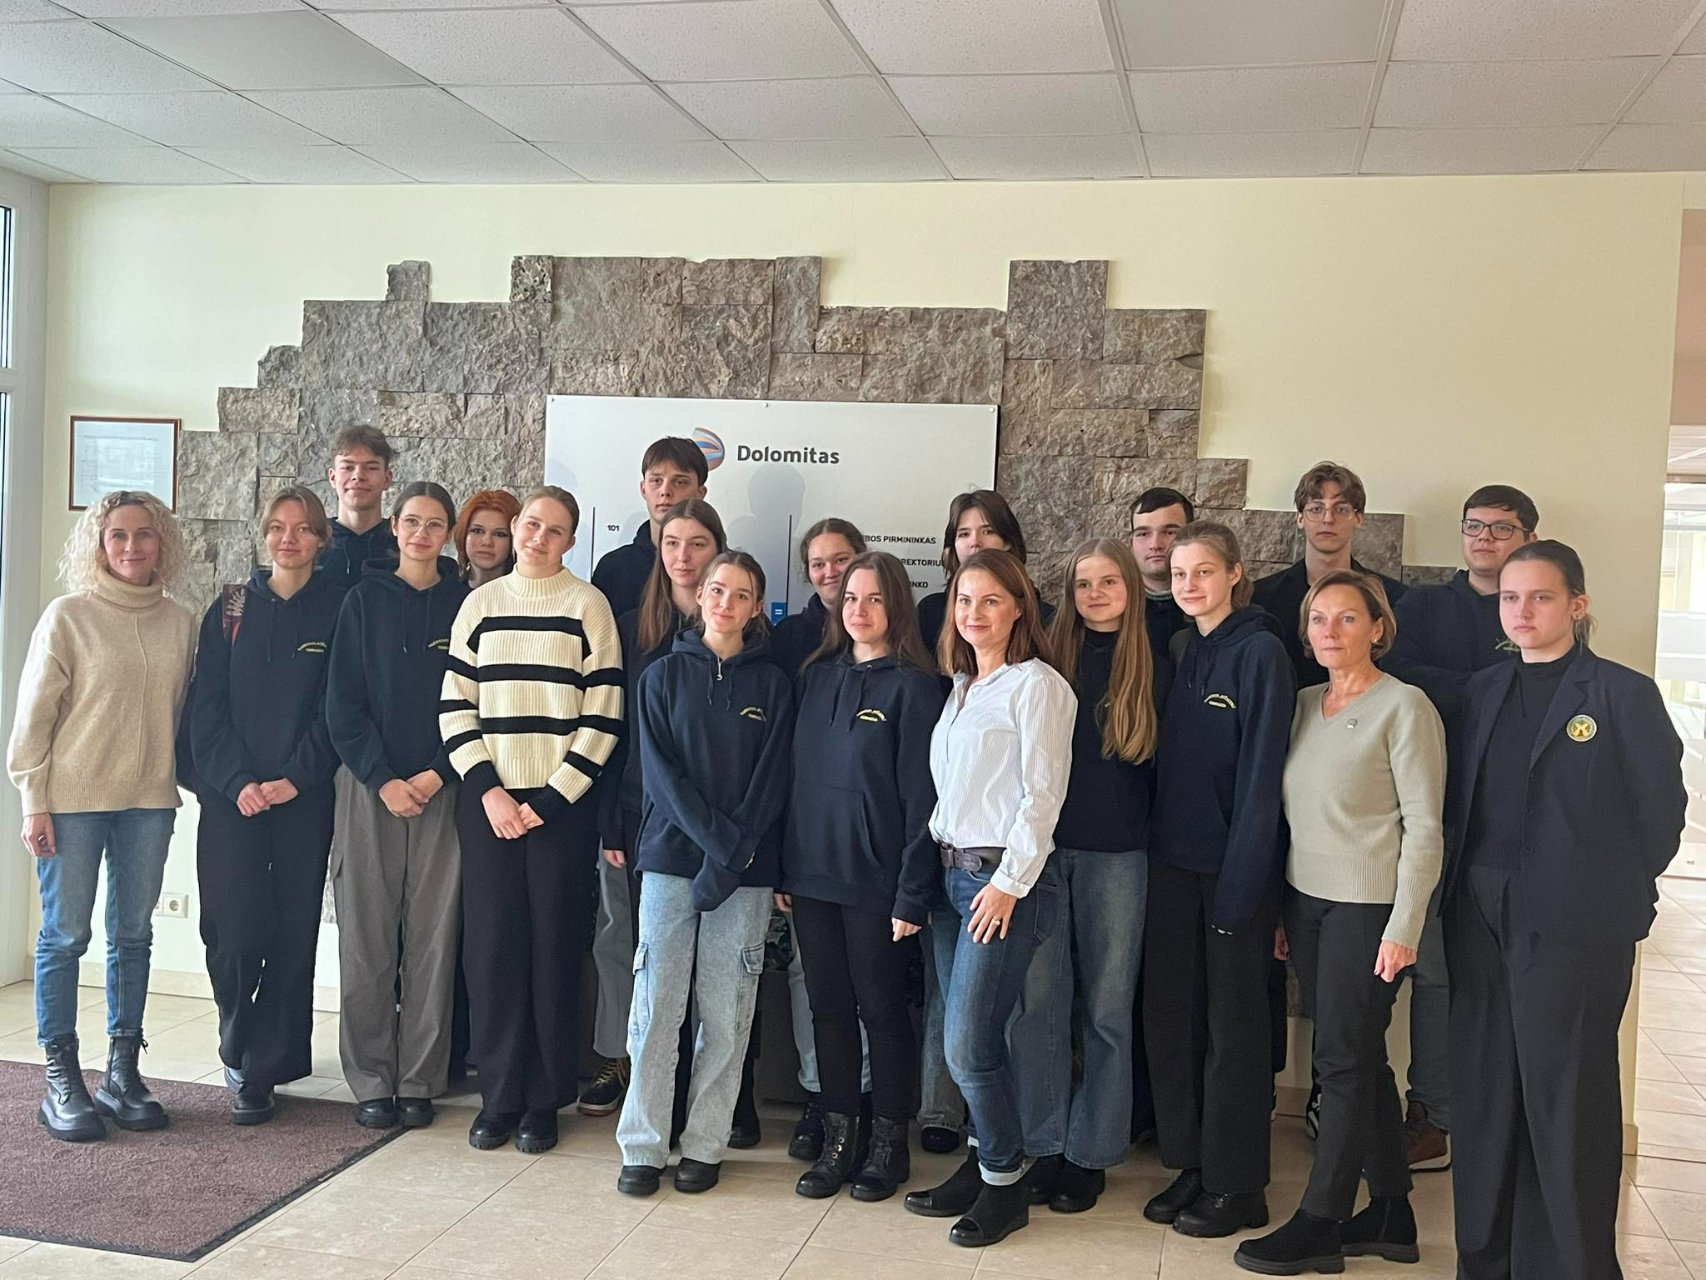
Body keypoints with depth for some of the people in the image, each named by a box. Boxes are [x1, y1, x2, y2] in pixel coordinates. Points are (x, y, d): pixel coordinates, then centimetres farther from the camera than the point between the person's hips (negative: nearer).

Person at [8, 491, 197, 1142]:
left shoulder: (181, 623, 6)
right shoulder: (69, 616, -3)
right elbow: (34, 715, -3)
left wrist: (177, 780, 6)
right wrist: (35, 802, -6)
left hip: (149, 801, 3)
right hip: (73, 799, -3)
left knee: (133, 935, 8)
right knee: (65, 935, 1)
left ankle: (122, 1072, 18)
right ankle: (62, 1080, 11)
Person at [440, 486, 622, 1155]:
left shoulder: (588, 605, 1)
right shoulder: (480, 604, 9)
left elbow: (603, 716, -4)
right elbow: (455, 705, 7)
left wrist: (549, 800, -9)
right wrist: (488, 791, -5)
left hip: (561, 806, -2)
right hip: (488, 803, 2)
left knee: (555, 949, 1)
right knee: (492, 947, 3)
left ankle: (543, 1100, 13)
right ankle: (498, 1095, 16)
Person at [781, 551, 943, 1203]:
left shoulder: (914, 686, -7)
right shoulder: (817, 677, 10)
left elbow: (920, 797, -10)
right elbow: (797, 775, 12)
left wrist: (913, 896, -14)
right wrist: (784, 869, 7)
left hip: (876, 882, -5)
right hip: (811, 875, 5)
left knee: (881, 1008, 5)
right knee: (829, 1007, 11)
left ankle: (889, 1143, 19)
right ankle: (837, 1140, 22)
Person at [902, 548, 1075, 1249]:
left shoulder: (1037, 685, -8)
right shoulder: (960, 687, 15)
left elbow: (1042, 794, -13)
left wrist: (1009, 882, -15)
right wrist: (932, 865, 10)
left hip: (1007, 880, -7)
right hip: (952, 875, 7)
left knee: (968, 1046, -7)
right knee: (972, 1039, 11)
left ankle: (1005, 1184, 10)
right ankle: (982, 1162, 24)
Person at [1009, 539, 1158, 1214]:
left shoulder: (1149, 666, 4)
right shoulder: (1050, 659, 6)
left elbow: (1162, 767, 7)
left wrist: (1155, 840, -1)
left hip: (1116, 855, -1)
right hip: (1043, 849, 1)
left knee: (1107, 1007, 6)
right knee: (1038, 1001, 3)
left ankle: (1090, 1152, 17)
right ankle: (1042, 1146, 16)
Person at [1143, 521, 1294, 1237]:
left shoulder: (1259, 652, -9)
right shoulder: (1177, 651, 10)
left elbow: (1261, 775, -14)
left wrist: (1241, 882, -18)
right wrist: (1159, 854, 6)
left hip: (1234, 866, -6)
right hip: (1174, 862, 6)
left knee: (1232, 1025, 3)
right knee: (1170, 1015, 10)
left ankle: (1236, 1185, 15)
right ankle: (1189, 1166, 23)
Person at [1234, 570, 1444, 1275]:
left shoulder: (1405, 707, -9)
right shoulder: (1304, 704, 10)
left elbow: (1424, 827, -11)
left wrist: (1403, 927, -15)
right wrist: (1279, 911, 11)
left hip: (1368, 907, -6)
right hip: (1306, 901, 6)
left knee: (1344, 1060, 0)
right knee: (1360, 1059, 13)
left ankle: (1320, 1223, 10)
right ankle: (1389, 1211, 24)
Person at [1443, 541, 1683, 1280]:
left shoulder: (1623, 693, -4)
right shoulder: (1484, 690, 12)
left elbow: (1662, 804, -3)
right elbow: (1463, 802, 13)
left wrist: (1612, 889, 0)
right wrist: (1461, 886, 3)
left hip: (1571, 922, -5)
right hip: (1479, 916, 5)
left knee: (1565, 1098, 0)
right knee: (1483, 1089, 10)